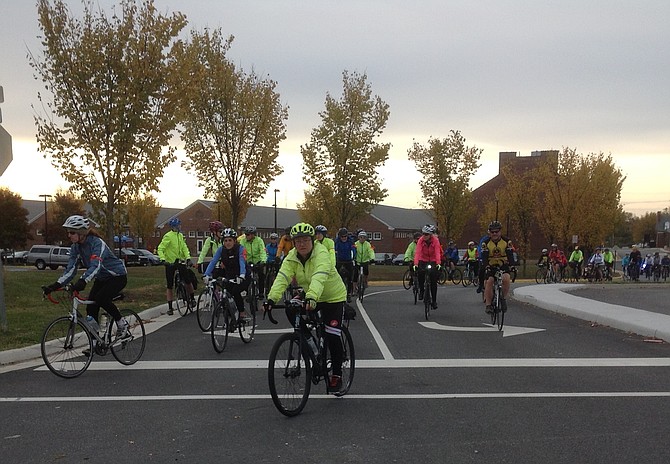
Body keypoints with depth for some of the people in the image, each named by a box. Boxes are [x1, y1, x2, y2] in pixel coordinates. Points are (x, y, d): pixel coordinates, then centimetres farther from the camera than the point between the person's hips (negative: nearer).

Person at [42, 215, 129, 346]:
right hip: (101, 278, 7)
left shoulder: (97, 243, -28)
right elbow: (70, 269, -9)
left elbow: (95, 266, -43)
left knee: (101, 299, -29)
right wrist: (56, 285, -24)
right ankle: (94, 343, 2)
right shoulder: (75, 247, -6)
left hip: (118, 276, -7)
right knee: (91, 307, -6)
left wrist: (83, 281, -59)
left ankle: (122, 323, -6)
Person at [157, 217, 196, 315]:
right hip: (170, 263, -4)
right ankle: (170, 307, 9)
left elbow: (184, 248, 6)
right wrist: (163, 259, -28)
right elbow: (160, 249, -14)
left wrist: (188, 258, -9)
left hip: (180, 262, 5)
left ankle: (192, 299, 16)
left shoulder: (181, 236, 8)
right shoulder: (168, 236, -11)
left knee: (188, 281, -7)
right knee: (170, 286, 1)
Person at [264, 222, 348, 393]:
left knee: (332, 337, -14)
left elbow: (319, 277, -45)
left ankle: (337, 375, 5)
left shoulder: (321, 254, -28)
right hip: (310, 297, 5)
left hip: (333, 297, -5)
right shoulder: (292, 257, -12)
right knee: (291, 311, -20)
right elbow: (282, 278, -25)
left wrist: (312, 297, -62)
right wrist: (271, 299, -42)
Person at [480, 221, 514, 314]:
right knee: (489, 281, -20)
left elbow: (510, 255, -16)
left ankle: (503, 299, -6)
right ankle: (488, 305, -11)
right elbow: (484, 257, -19)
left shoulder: (506, 241, -10)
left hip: (503, 266, 0)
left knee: (506, 279, -27)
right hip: (491, 266, 0)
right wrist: (486, 266, -38)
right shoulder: (486, 243, -11)